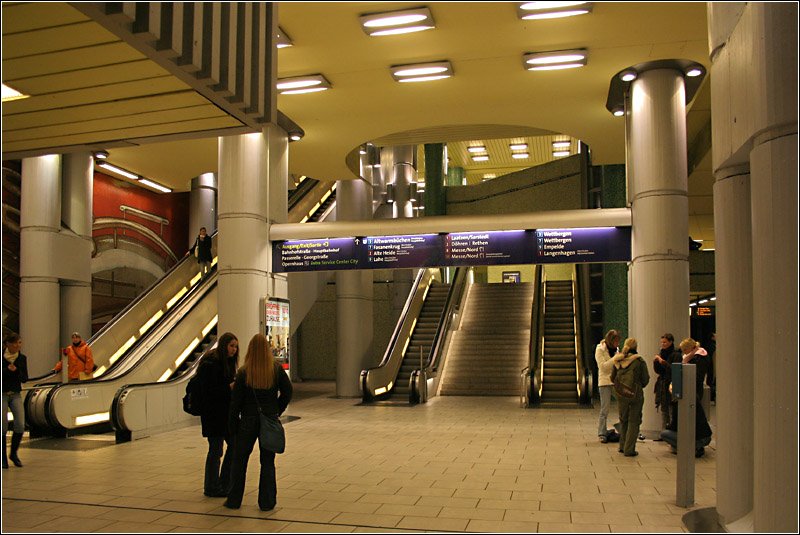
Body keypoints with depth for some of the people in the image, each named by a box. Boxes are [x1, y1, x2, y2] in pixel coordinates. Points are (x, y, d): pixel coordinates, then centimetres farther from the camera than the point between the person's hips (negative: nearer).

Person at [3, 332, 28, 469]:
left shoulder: (22, 358, 3)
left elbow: (25, 378, 4)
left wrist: (16, 371, -13)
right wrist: (7, 370, -20)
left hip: (16, 394, 3)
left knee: (20, 425, -7)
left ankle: (14, 453, 13)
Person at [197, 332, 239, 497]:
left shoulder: (227, 363, 11)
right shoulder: (209, 364, -16)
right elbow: (208, 391, -21)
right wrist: (229, 387, -24)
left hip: (226, 412, 9)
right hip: (213, 414, -9)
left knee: (234, 444, 11)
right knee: (216, 449, 1)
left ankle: (224, 484, 24)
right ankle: (212, 488, 16)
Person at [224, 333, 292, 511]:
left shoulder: (243, 373, -10)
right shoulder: (276, 370, -6)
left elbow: (236, 402, -7)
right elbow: (287, 392, -2)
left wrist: (233, 425, 1)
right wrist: (277, 410, 9)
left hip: (248, 421, -1)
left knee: (239, 460, 14)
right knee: (267, 462, 10)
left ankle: (234, 500, 20)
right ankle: (266, 502, 12)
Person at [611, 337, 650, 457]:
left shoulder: (617, 361, -2)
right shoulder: (640, 361, -12)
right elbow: (645, 379, -6)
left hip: (621, 395, 4)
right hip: (636, 394, -4)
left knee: (623, 420, 19)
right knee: (634, 422, 5)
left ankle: (623, 446, 27)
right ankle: (629, 450, 4)